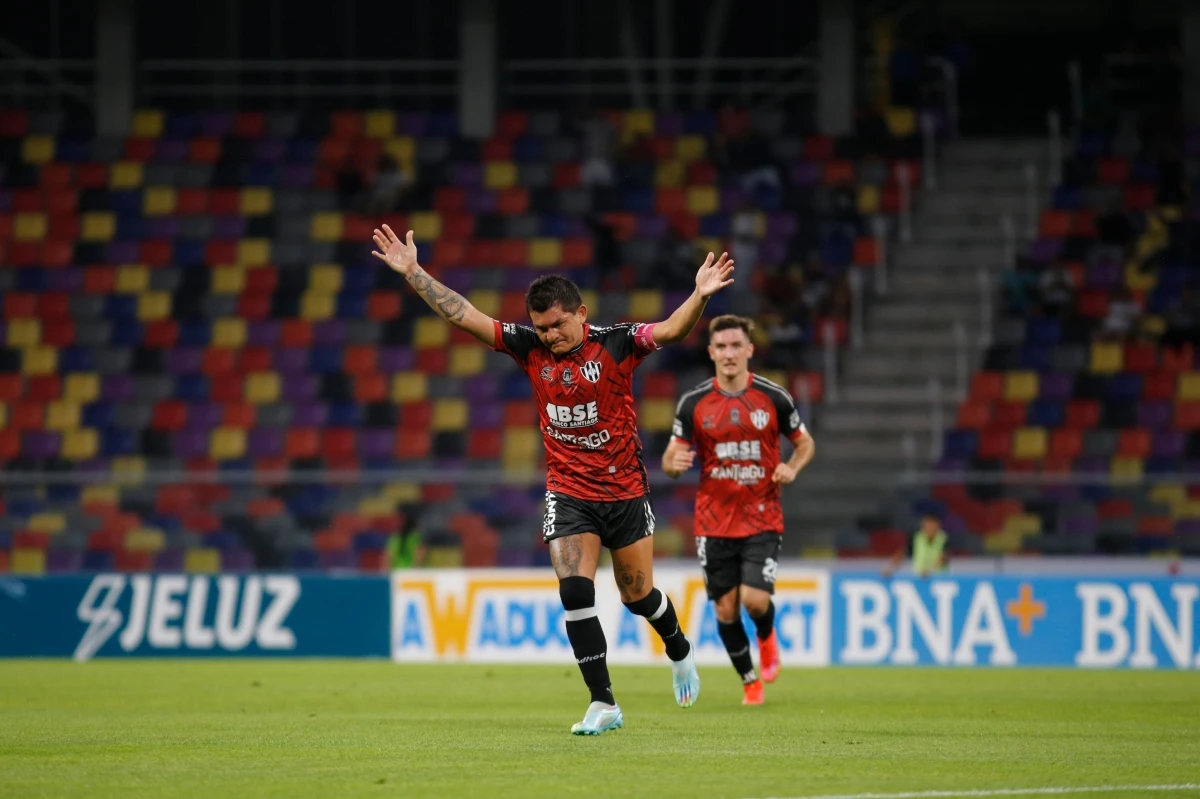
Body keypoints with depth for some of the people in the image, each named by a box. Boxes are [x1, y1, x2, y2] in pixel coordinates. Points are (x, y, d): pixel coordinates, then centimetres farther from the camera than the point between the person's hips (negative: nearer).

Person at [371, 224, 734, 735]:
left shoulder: (616, 344, -12)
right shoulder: (530, 347, -4)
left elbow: (672, 330, -25)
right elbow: (464, 316, -4)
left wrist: (700, 296, -45)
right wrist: (412, 273, -9)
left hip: (624, 490, -2)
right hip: (567, 494, 2)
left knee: (637, 594, 10)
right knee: (574, 591, -14)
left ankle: (680, 651, 43)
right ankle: (603, 705, -9)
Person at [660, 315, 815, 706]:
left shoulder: (774, 398, -3)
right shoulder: (693, 403, -2)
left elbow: (805, 442, 11)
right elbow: (671, 458, 3)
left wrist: (792, 467, -10)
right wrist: (675, 463, -21)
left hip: (762, 519, -1)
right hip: (714, 522, 1)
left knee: (754, 600, -16)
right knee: (726, 610, 2)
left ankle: (767, 638, 20)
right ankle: (750, 682, 24)